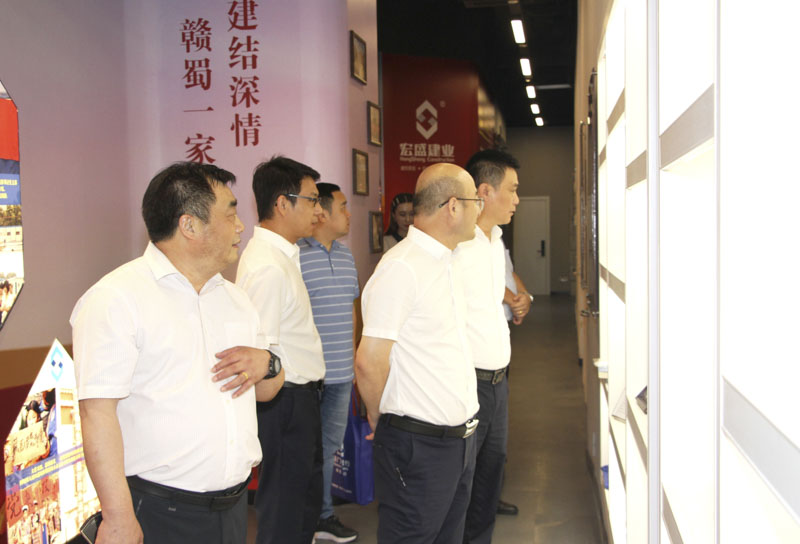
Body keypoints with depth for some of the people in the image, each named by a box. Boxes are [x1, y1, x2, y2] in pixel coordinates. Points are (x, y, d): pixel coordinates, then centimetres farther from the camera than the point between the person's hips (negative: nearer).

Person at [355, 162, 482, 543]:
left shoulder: (445, 264, 12)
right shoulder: (401, 269, -20)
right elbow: (369, 362, -21)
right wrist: (380, 417, -6)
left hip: (459, 438, 9)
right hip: (418, 445, -9)